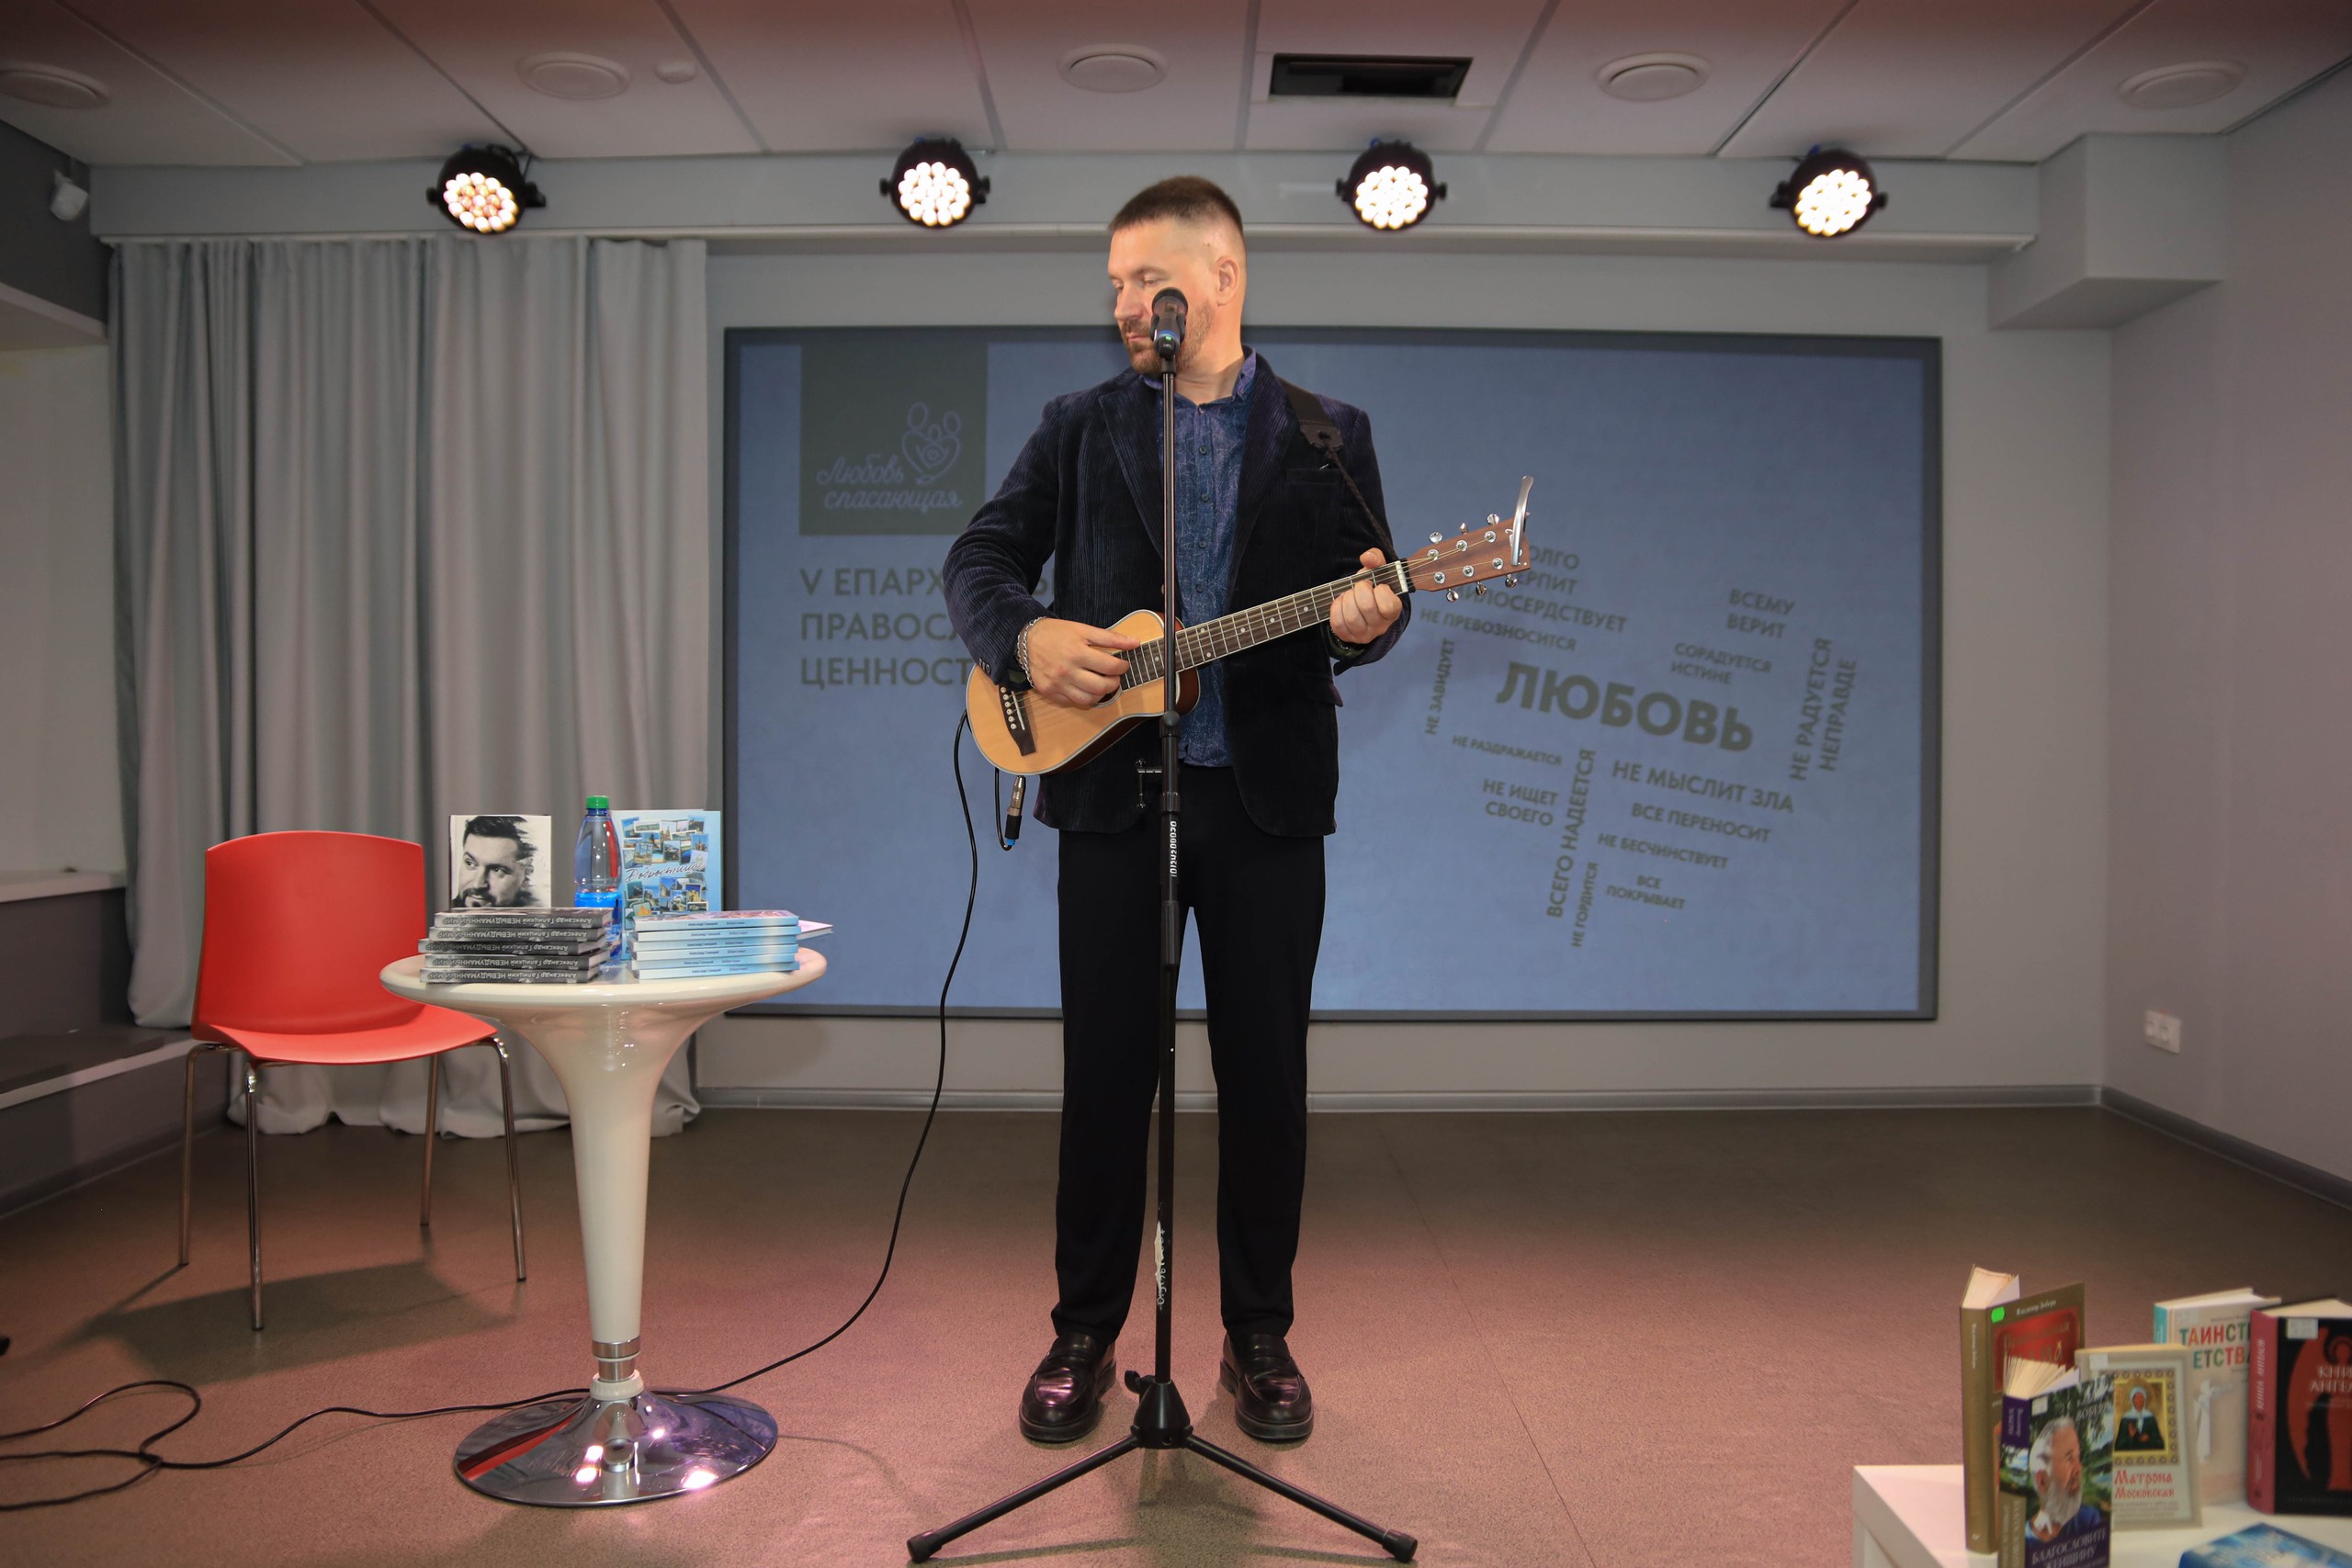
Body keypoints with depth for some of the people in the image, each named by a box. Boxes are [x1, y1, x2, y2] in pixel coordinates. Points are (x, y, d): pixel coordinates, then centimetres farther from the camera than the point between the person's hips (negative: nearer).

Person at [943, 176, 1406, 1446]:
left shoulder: (1326, 435, 8)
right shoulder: (1080, 427, 10)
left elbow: (1367, 598, 5)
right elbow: (981, 557, 8)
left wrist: (1362, 623, -19)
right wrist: (1026, 636, -13)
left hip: (1267, 791, 0)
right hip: (1111, 782, 1)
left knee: (1265, 1070, 5)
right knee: (1105, 1069, 5)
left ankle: (1259, 1338, 22)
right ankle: (1085, 1336, 21)